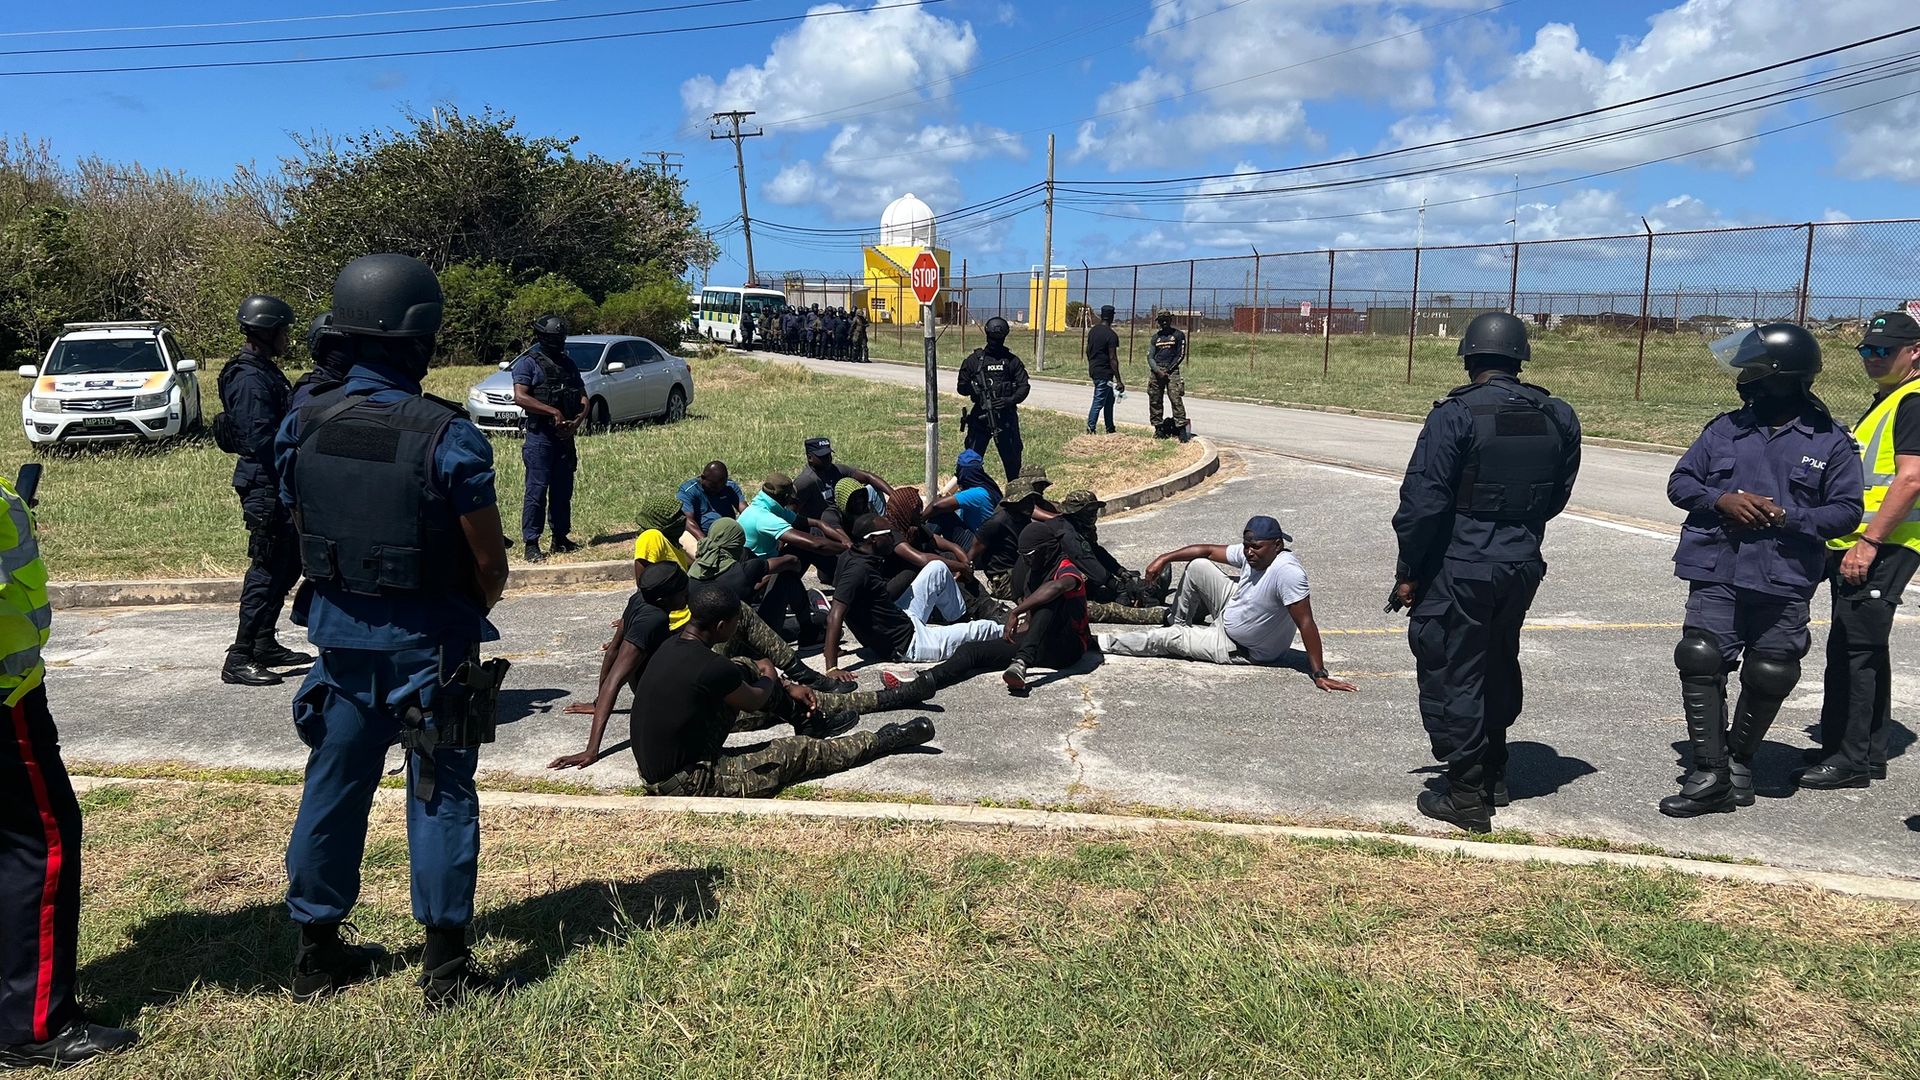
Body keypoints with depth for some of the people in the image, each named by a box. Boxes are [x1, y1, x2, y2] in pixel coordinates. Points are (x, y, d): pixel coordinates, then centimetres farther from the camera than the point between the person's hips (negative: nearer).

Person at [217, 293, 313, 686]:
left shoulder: (267, 372, 16)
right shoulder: (250, 380, -17)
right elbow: (262, 439, -24)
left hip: (280, 487, 11)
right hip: (264, 487, -11)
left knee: (287, 566, 17)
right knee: (267, 570, -7)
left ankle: (266, 645, 27)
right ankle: (240, 659, -2)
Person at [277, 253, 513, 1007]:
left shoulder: (302, 428, -4)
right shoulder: (446, 437, -19)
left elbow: (304, 533, 6)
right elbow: (490, 563, -14)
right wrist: (467, 612, 6)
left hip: (340, 636, 5)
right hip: (429, 646, -5)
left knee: (333, 789, 17)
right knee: (440, 797, 6)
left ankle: (317, 953, 30)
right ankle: (445, 967, 14)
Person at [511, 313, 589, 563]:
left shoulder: (569, 365, 16)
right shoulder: (528, 363, -3)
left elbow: (583, 399, 13)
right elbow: (520, 397, -16)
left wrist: (576, 421, -6)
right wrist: (553, 412, -19)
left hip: (565, 436, 6)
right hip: (540, 436, -6)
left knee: (563, 489, 11)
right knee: (537, 490, -7)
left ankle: (561, 538, 21)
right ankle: (531, 544, -5)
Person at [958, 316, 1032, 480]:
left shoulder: (1011, 360, 5)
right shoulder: (974, 359, 3)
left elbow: (1024, 386, 1)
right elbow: (961, 387, 6)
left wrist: (1011, 400, -17)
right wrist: (972, 388, -16)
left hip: (1006, 416, 0)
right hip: (980, 415, 0)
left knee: (1012, 456, 7)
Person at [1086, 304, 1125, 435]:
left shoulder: (1092, 331, 7)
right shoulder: (1111, 335, -16)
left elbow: (1088, 352, 16)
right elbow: (1113, 359, -19)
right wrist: (1119, 381, -16)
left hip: (1093, 370, 8)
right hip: (1104, 373, -8)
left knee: (1109, 400, 18)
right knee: (1098, 402, -4)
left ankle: (1110, 429, 22)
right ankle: (1090, 430, -4)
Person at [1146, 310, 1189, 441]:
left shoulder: (1178, 335, 6)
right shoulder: (1156, 337, 16)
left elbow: (1180, 355, 1)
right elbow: (1150, 357, 10)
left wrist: (1168, 370, -8)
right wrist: (1158, 370, -8)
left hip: (1171, 370, -4)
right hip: (1156, 371, 4)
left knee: (1176, 399, -14)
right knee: (1155, 401, 3)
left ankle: (1182, 428, -17)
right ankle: (1159, 428, 11)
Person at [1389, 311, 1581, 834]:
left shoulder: (1456, 414, -16)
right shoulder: (1560, 418, 2)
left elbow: (1423, 501, -17)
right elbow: (1557, 498, 11)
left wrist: (1408, 571, -8)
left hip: (1459, 568, -6)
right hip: (1523, 565, 6)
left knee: (1453, 676, 4)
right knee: (1498, 667, 22)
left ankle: (1467, 796, 8)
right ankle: (1494, 776, 35)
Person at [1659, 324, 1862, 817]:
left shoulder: (1831, 442, 2)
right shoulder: (1726, 429, 8)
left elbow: (1847, 512, 0)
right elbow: (1680, 482, 10)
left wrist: (1786, 516, -16)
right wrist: (1720, 499, -9)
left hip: (1784, 584, -1)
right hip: (1716, 575, 1)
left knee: (1769, 676, 7)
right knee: (1701, 663, -9)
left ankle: (1739, 758, 30)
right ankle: (1710, 775, -3)